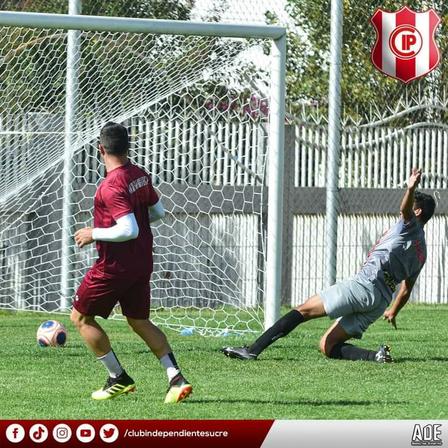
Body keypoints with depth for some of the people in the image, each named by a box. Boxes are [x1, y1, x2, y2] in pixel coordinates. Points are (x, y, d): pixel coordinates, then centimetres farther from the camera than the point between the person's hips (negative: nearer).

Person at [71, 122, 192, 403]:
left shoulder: (111, 187, -23)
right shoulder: (141, 176, 3)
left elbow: (129, 230, -27)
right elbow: (158, 213, 15)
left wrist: (93, 234, -16)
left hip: (116, 265, -8)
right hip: (143, 263, 8)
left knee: (81, 317, 8)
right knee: (140, 322, 18)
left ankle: (119, 379, 8)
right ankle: (176, 378, 5)